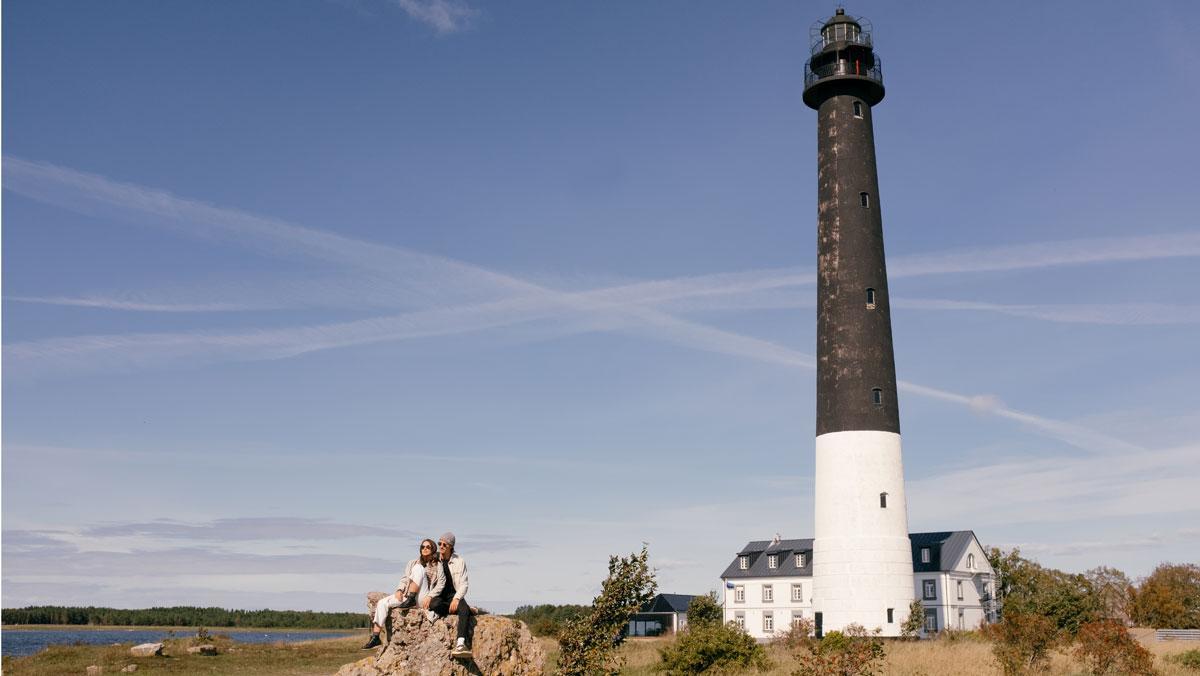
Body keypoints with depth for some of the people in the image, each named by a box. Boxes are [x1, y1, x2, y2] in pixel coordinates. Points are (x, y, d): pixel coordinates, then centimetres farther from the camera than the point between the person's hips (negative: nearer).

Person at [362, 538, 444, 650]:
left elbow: (441, 584, -1)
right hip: (407, 595, 5)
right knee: (382, 603, -16)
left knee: (418, 568, -24)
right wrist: (399, 590, -5)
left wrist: (429, 597, -15)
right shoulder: (413, 562, 22)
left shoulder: (437, 565, 9)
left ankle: (410, 600, -24)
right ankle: (375, 637, -16)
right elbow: (404, 579, 15)